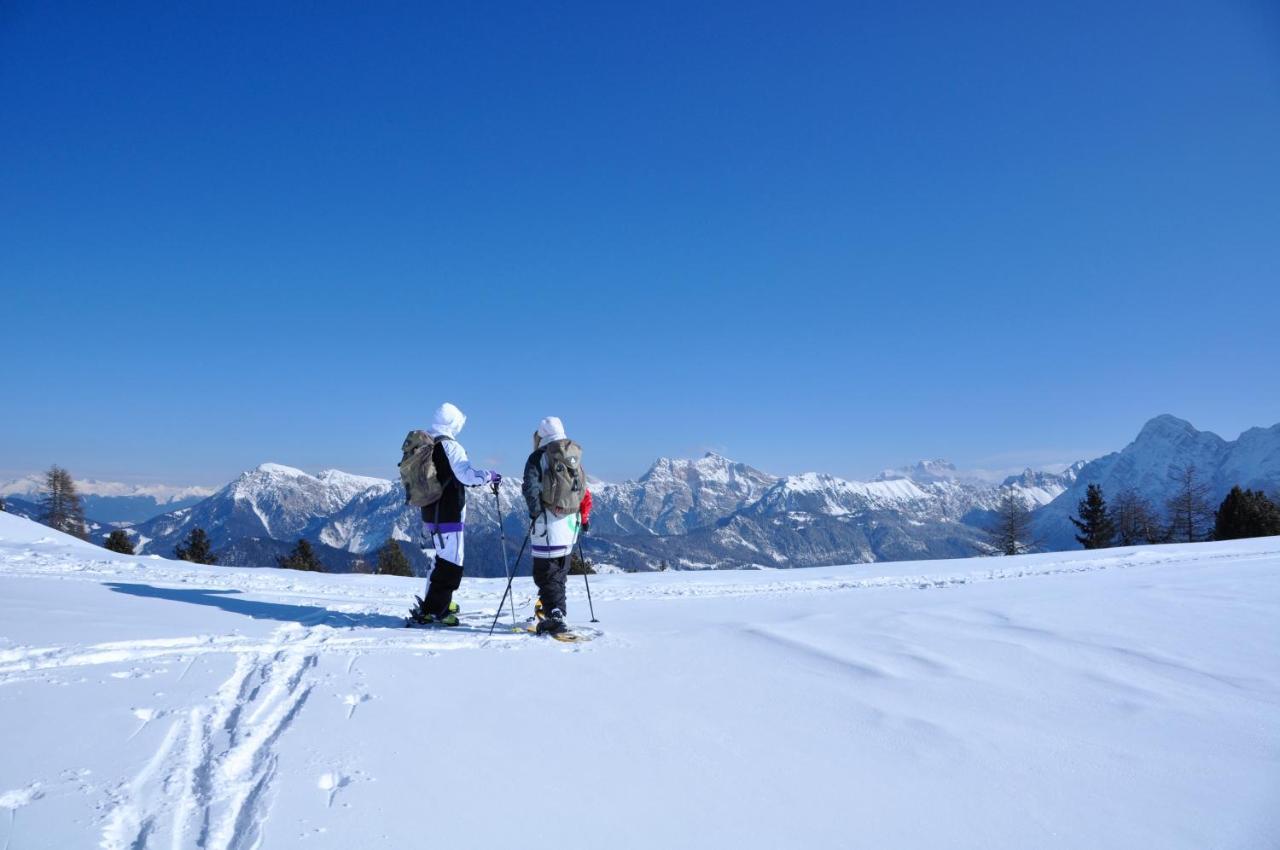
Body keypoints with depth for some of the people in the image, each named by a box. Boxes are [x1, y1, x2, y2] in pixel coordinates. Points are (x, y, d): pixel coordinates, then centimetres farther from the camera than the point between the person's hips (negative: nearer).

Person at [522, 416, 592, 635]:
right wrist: (584, 517, 24)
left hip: (548, 521, -6)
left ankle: (555, 616, -12)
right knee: (560, 572, 18)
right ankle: (556, 611, 25)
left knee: (546, 572, -3)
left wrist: (535, 511, -9)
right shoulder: (575, 457, 14)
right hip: (570, 521, 6)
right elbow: (584, 490, 18)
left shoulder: (538, 457, -3)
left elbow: (531, 487, -13)